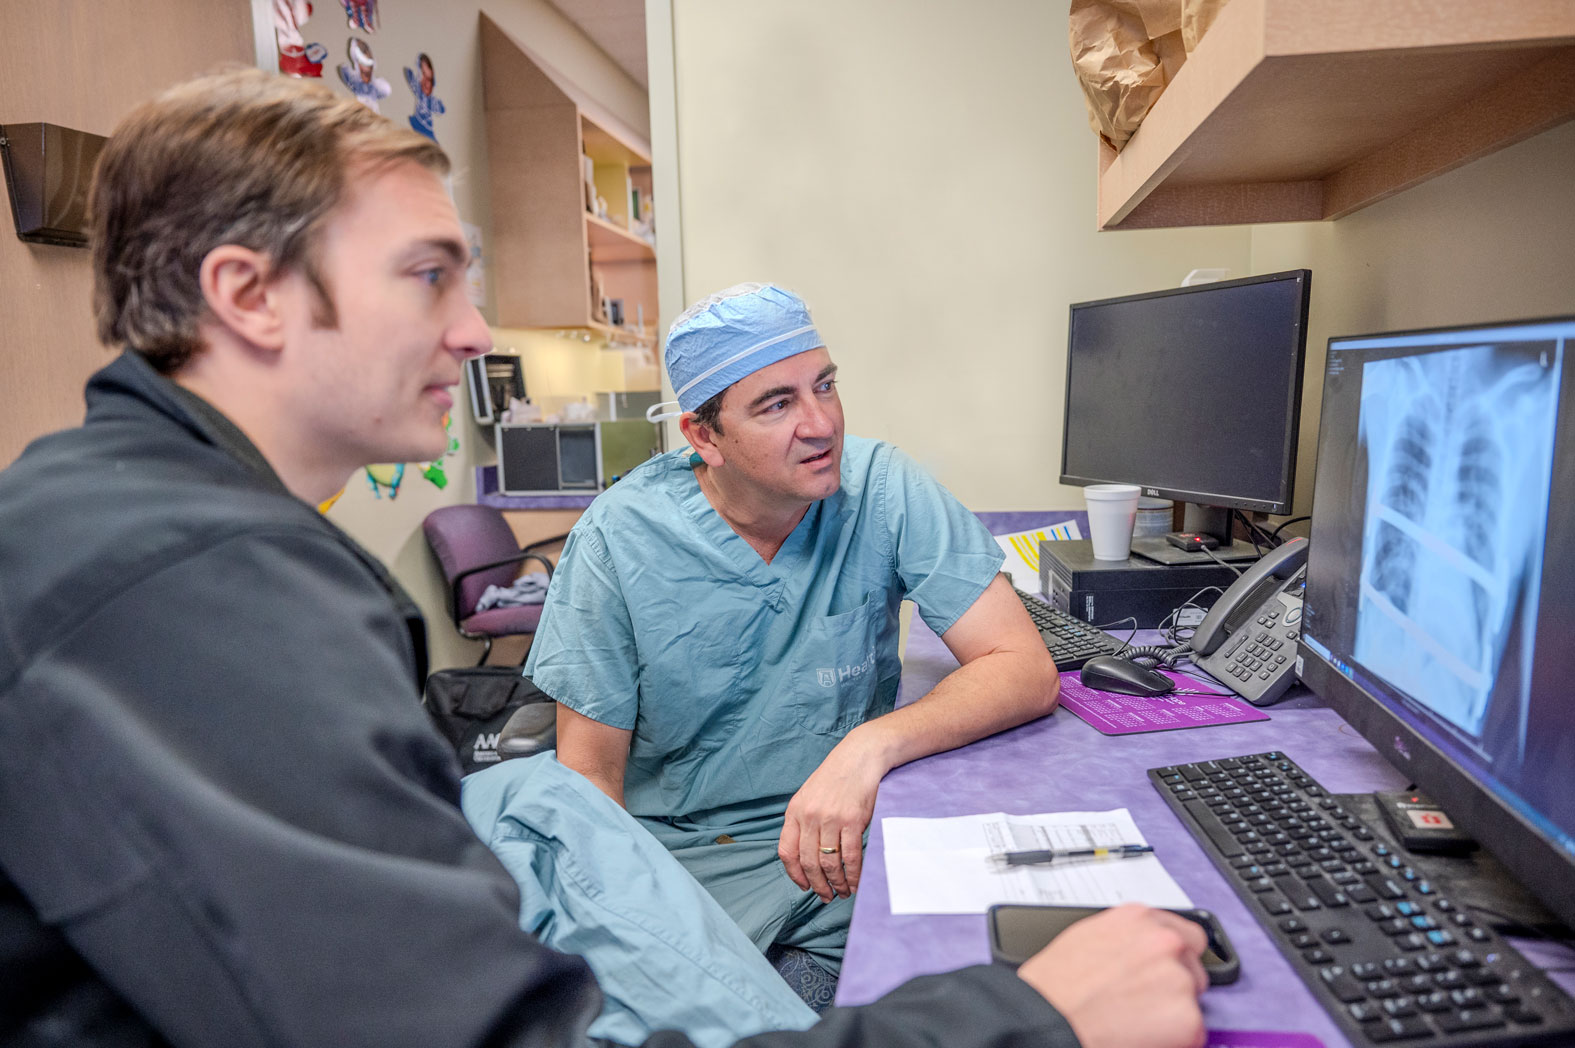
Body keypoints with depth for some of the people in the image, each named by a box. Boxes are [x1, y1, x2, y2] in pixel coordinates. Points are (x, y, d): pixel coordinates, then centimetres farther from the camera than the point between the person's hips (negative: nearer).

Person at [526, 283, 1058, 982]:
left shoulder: (884, 490, -11)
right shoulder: (617, 538, -12)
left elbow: (1027, 673, -14)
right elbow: (591, 773, -6)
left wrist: (869, 747, -29)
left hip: (847, 845, 2)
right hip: (680, 859, -1)